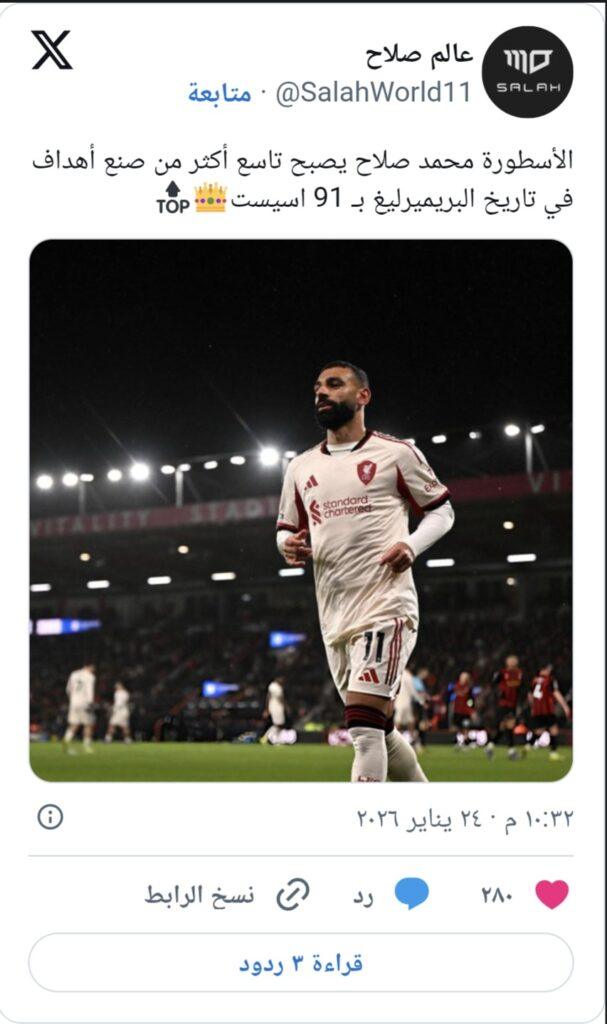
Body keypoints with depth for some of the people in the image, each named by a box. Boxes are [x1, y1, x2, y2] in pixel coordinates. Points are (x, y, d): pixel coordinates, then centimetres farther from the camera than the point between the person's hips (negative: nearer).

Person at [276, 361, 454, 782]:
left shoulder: (396, 453, 2)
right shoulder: (301, 467, 17)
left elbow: (442, 510, 9)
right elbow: (286, 529, 24)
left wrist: (412, 546, -10)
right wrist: (289, 547, 0)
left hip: (385, 603, -6)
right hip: (335, 617, 6)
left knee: (365, 725, -18)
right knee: (379, 730, 12)